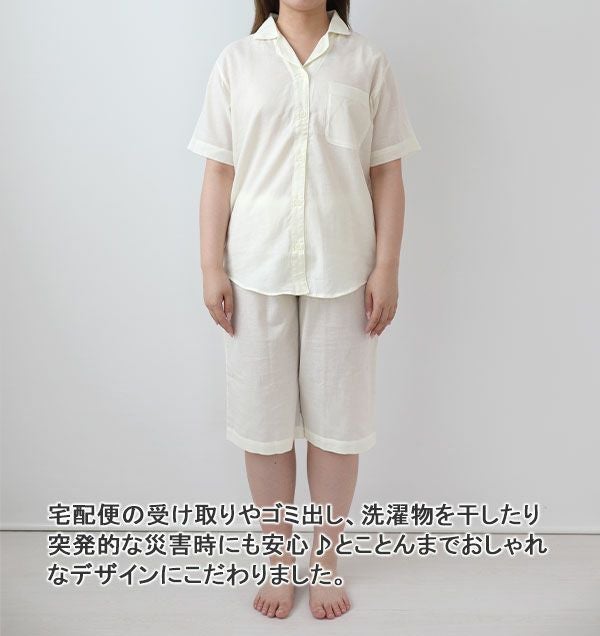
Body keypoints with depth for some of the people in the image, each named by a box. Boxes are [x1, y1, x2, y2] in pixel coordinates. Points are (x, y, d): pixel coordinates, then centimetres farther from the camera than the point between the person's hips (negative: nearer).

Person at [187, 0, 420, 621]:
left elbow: (386, 174, 3)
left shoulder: (367, 61, 5)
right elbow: (219, 173, 4)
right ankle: (278, 557, 29)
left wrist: (387, 268, -3)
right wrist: (212, 268, -1)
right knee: (262, 418, 8)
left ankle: (325, 556, 29)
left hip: (342, 270, 0)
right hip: (257, 270, 1)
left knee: (337, 419, 7)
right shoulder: (236, 61, 7)